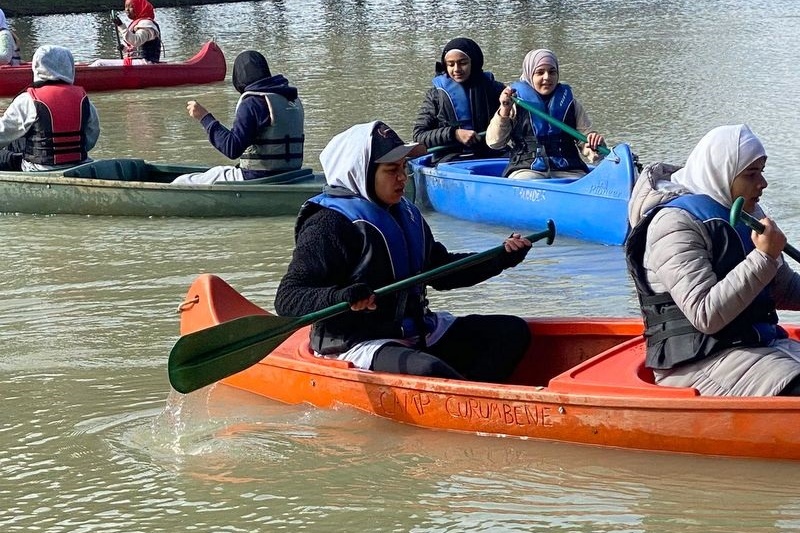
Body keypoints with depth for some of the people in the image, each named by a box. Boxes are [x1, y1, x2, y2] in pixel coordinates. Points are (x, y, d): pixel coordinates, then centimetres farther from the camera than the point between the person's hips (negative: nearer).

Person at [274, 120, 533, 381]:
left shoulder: (405, 214, 13)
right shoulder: (329, 225, -14)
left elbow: (441, 269, 26)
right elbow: (287, 299, -20)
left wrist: (502, 258, 16)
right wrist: (341, 298, -39)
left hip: (417, 332, 9)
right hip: (357, 346, -9)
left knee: (513, 331, 2)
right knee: (428, 370, -38)